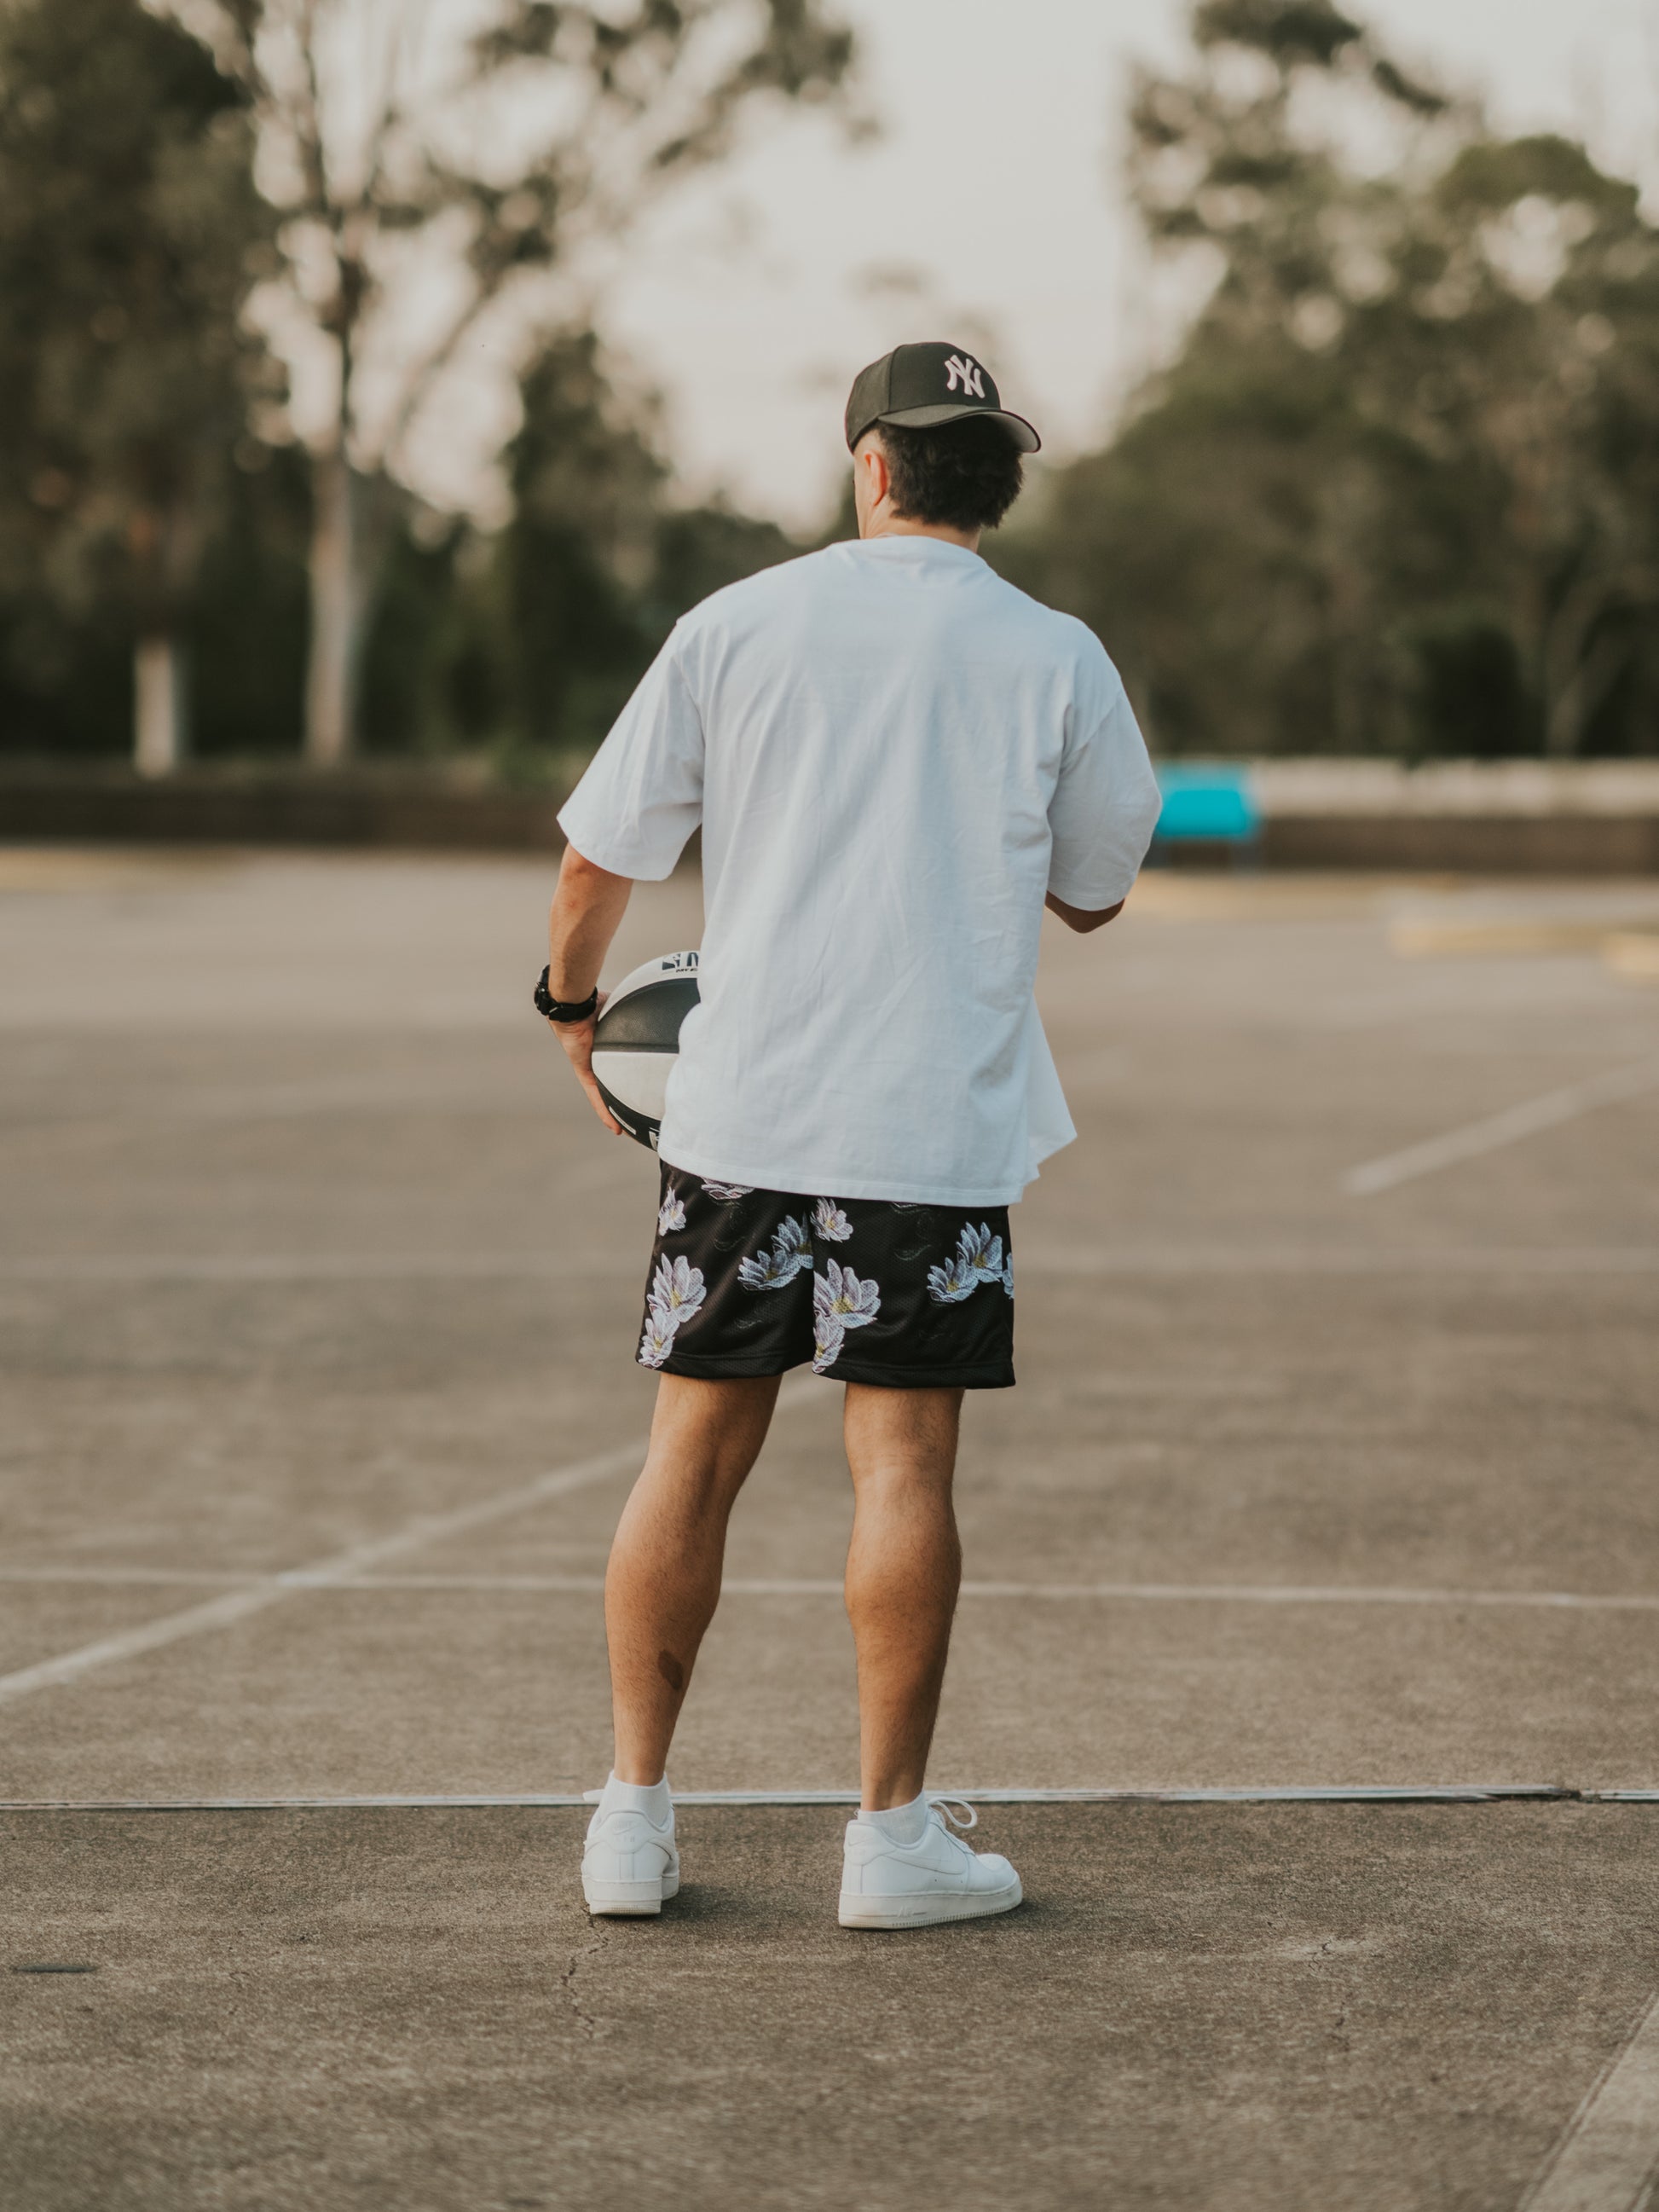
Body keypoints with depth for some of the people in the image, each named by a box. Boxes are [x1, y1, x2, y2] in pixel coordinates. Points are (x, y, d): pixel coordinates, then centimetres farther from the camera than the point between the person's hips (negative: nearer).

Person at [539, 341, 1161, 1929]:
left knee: (694, 1451, 9)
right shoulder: (1057, 662, -1)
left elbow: (597, 861, 5)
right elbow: (1094, 896, 12)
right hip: (938, 1127, -2)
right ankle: (892, 1837, 4)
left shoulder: (737, 625, 1)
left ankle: (634, 1815, 12)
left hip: (740, 1113, 2)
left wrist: (574, 1007, 24)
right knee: (904, 1459, 2)